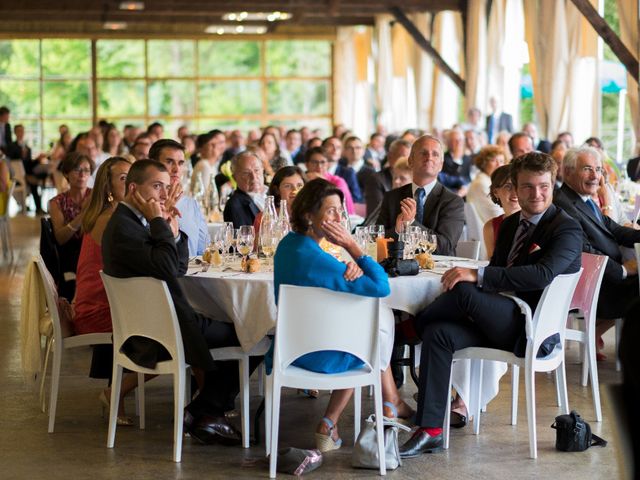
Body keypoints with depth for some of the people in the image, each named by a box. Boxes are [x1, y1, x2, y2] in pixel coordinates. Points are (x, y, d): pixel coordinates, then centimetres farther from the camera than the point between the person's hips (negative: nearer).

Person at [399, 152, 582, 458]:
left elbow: (543, 274, -25)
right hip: (503, 322, 7)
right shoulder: (510, 225, 18)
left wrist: (478, 275, -29)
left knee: (465, 290, -28)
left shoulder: (567, 230, -7)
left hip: (532, 331, -7)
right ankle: (431, 431, -18)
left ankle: (416, 323, 4)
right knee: (438, 333, -18)